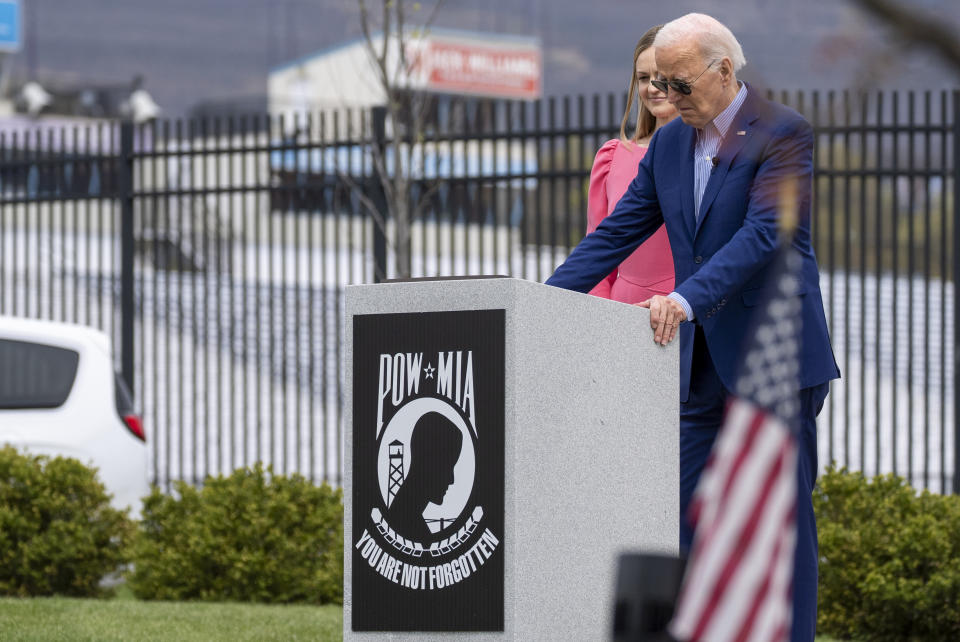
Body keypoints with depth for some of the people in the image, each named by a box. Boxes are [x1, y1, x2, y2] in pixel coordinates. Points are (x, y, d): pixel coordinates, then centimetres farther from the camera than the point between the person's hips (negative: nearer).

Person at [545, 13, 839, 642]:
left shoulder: (783, 133, -11)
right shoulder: (669, 143, 11)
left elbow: (764, 234, -22)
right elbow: (618, 233, 12)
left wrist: (687, 297, -33)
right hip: (702, 354, 7)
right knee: (682, 505, 5)